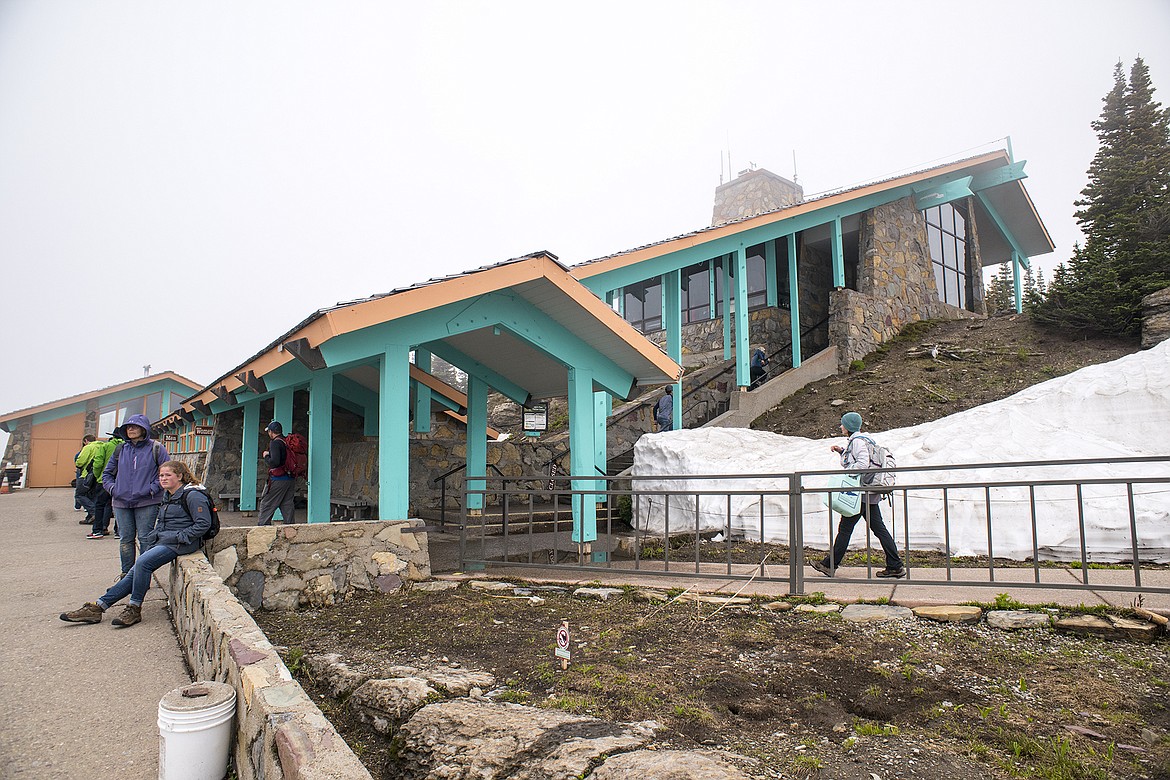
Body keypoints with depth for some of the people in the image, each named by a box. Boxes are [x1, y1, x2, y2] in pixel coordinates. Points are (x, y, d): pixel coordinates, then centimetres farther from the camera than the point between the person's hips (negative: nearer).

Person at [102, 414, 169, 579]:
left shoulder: (156, 448, -2)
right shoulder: (120, 449, 11)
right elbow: (107, 472, 21)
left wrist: (153, 488, -12)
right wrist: (112, 488, 4)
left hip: (146, 503, -4)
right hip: (121, 502, 4)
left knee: (145, 539, 0)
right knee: (125, 539, 10)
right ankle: (126, 575, 22)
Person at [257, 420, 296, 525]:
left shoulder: (275, 443, -12)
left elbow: (274, 462, -23)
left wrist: (266, 456, -5)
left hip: (278, 479, -7)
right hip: (291, 479, 7)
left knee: (266, 504, 4)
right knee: (287, 504, 10)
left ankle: (263, 526, 5)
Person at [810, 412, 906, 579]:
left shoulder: (857, 441, -13)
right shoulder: (857, 440, 17)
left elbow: (863, 463, -24)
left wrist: (845, 472, -15)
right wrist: (841, 451, 18)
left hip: (861, 493, -10)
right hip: (870, 494, 10)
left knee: (845, 528, -3)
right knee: (879, 528, 8)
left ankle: (829, 565, 4)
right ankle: (895, 566, 7)